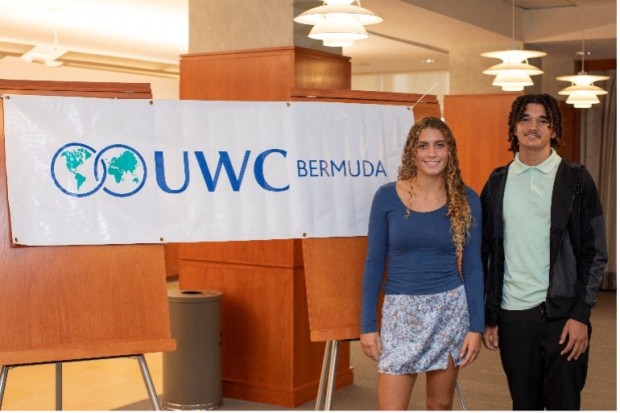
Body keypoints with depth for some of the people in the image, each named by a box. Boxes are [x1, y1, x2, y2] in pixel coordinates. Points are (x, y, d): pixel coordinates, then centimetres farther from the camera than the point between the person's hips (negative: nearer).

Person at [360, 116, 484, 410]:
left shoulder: (466, 199, -1)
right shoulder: (387, 196, -4)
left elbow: (472, 266, 2)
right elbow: (374, 263, 0)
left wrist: (476, 326, -2)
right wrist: (368, 324, -2)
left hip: (450, 309, 1)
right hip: (401, 311, -1)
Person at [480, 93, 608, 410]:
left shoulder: (576, 180, 0)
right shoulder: (497, 182, 7)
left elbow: (594, 253, -2)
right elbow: (486, 254, 8)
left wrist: (581, 315, -9)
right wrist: (488, 318, 5)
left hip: (562, 314, -2)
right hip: (512, 314, 3)